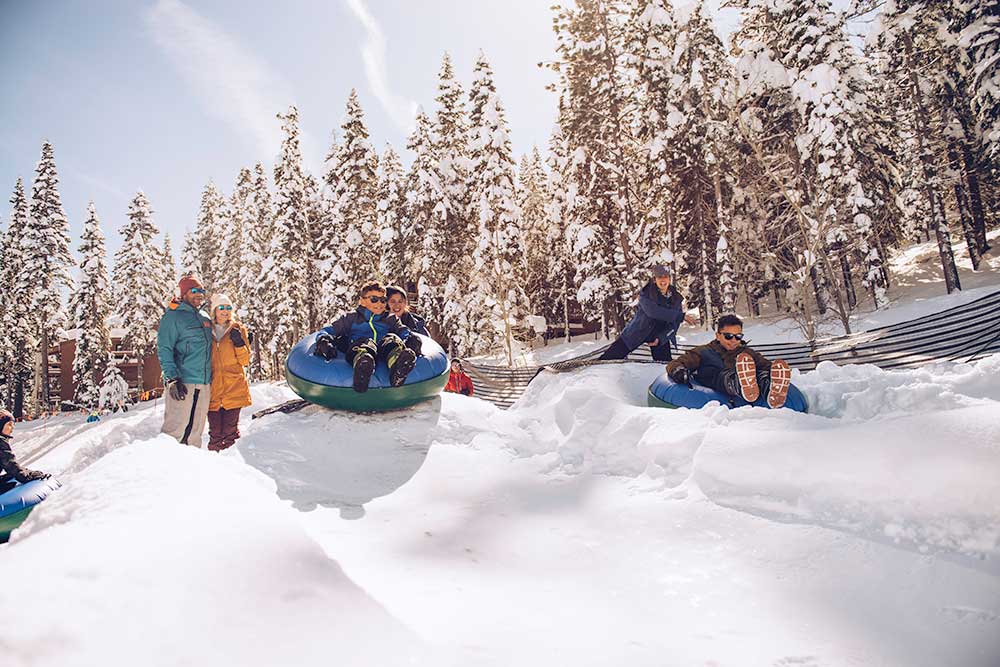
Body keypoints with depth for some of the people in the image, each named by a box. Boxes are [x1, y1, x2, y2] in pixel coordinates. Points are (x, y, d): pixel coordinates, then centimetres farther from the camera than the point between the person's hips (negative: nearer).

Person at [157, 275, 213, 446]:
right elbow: (164, 350, -9)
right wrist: (172, 378, -19)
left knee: (196, 430, 11)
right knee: (176, 427, -9)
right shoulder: (173, 316, -3)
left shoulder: (205, 318, 18)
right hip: (182, 383, -7)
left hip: (204, 384, 7)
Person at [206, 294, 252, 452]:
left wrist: (239, 343, -12)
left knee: (230, 430, -1)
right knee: (215, 431, 2)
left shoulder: (238, 329, 7)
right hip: (213, 388, 1)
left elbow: (245, 361, 3)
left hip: (234, 387, -1)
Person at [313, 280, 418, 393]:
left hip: (384, 351, 1)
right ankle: (363, 364, -68)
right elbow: (329, 330, 20)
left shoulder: (390, 319, 33)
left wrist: (410, 338, -8)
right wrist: (323, 340, -4)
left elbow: (403, 331, 17)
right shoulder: (350, 318, 29)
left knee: (392, 339, -32)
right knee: (366, 342, -36)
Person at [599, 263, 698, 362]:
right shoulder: (646, 294, -18)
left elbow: (674, 324, -6)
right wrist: (682, 316, -37)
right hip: (638, 331, -3)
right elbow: (653, 311, -35)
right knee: (610, 356, -5)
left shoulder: (676, 298, -6)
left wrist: (660, 339, -21)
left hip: (661, 335, 3)